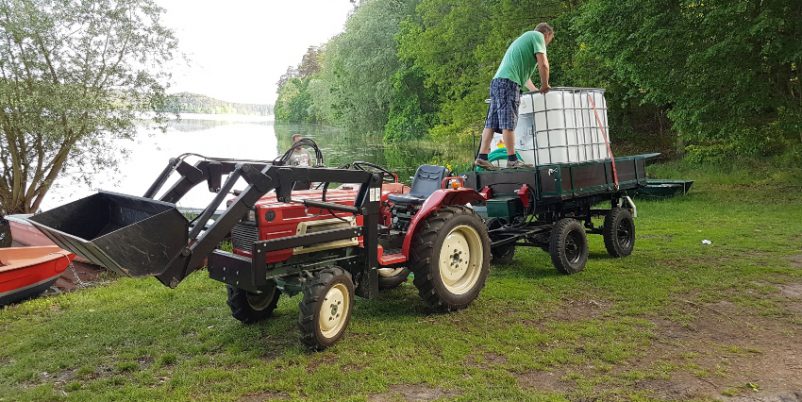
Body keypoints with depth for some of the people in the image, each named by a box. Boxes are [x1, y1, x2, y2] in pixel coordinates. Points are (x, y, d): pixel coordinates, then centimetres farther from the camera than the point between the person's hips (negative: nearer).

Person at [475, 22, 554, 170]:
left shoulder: (524, 37, 34)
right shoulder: (537, 36, 5)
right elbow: (543, 64, -6)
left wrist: (535, 90, 35)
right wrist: (545, 85, 6)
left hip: (497, 80, 9)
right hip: (508, 81, -9)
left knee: (492, 122, 5)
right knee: (508, 123, -10)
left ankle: (482, 157, 3)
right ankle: (512, 160, -10)